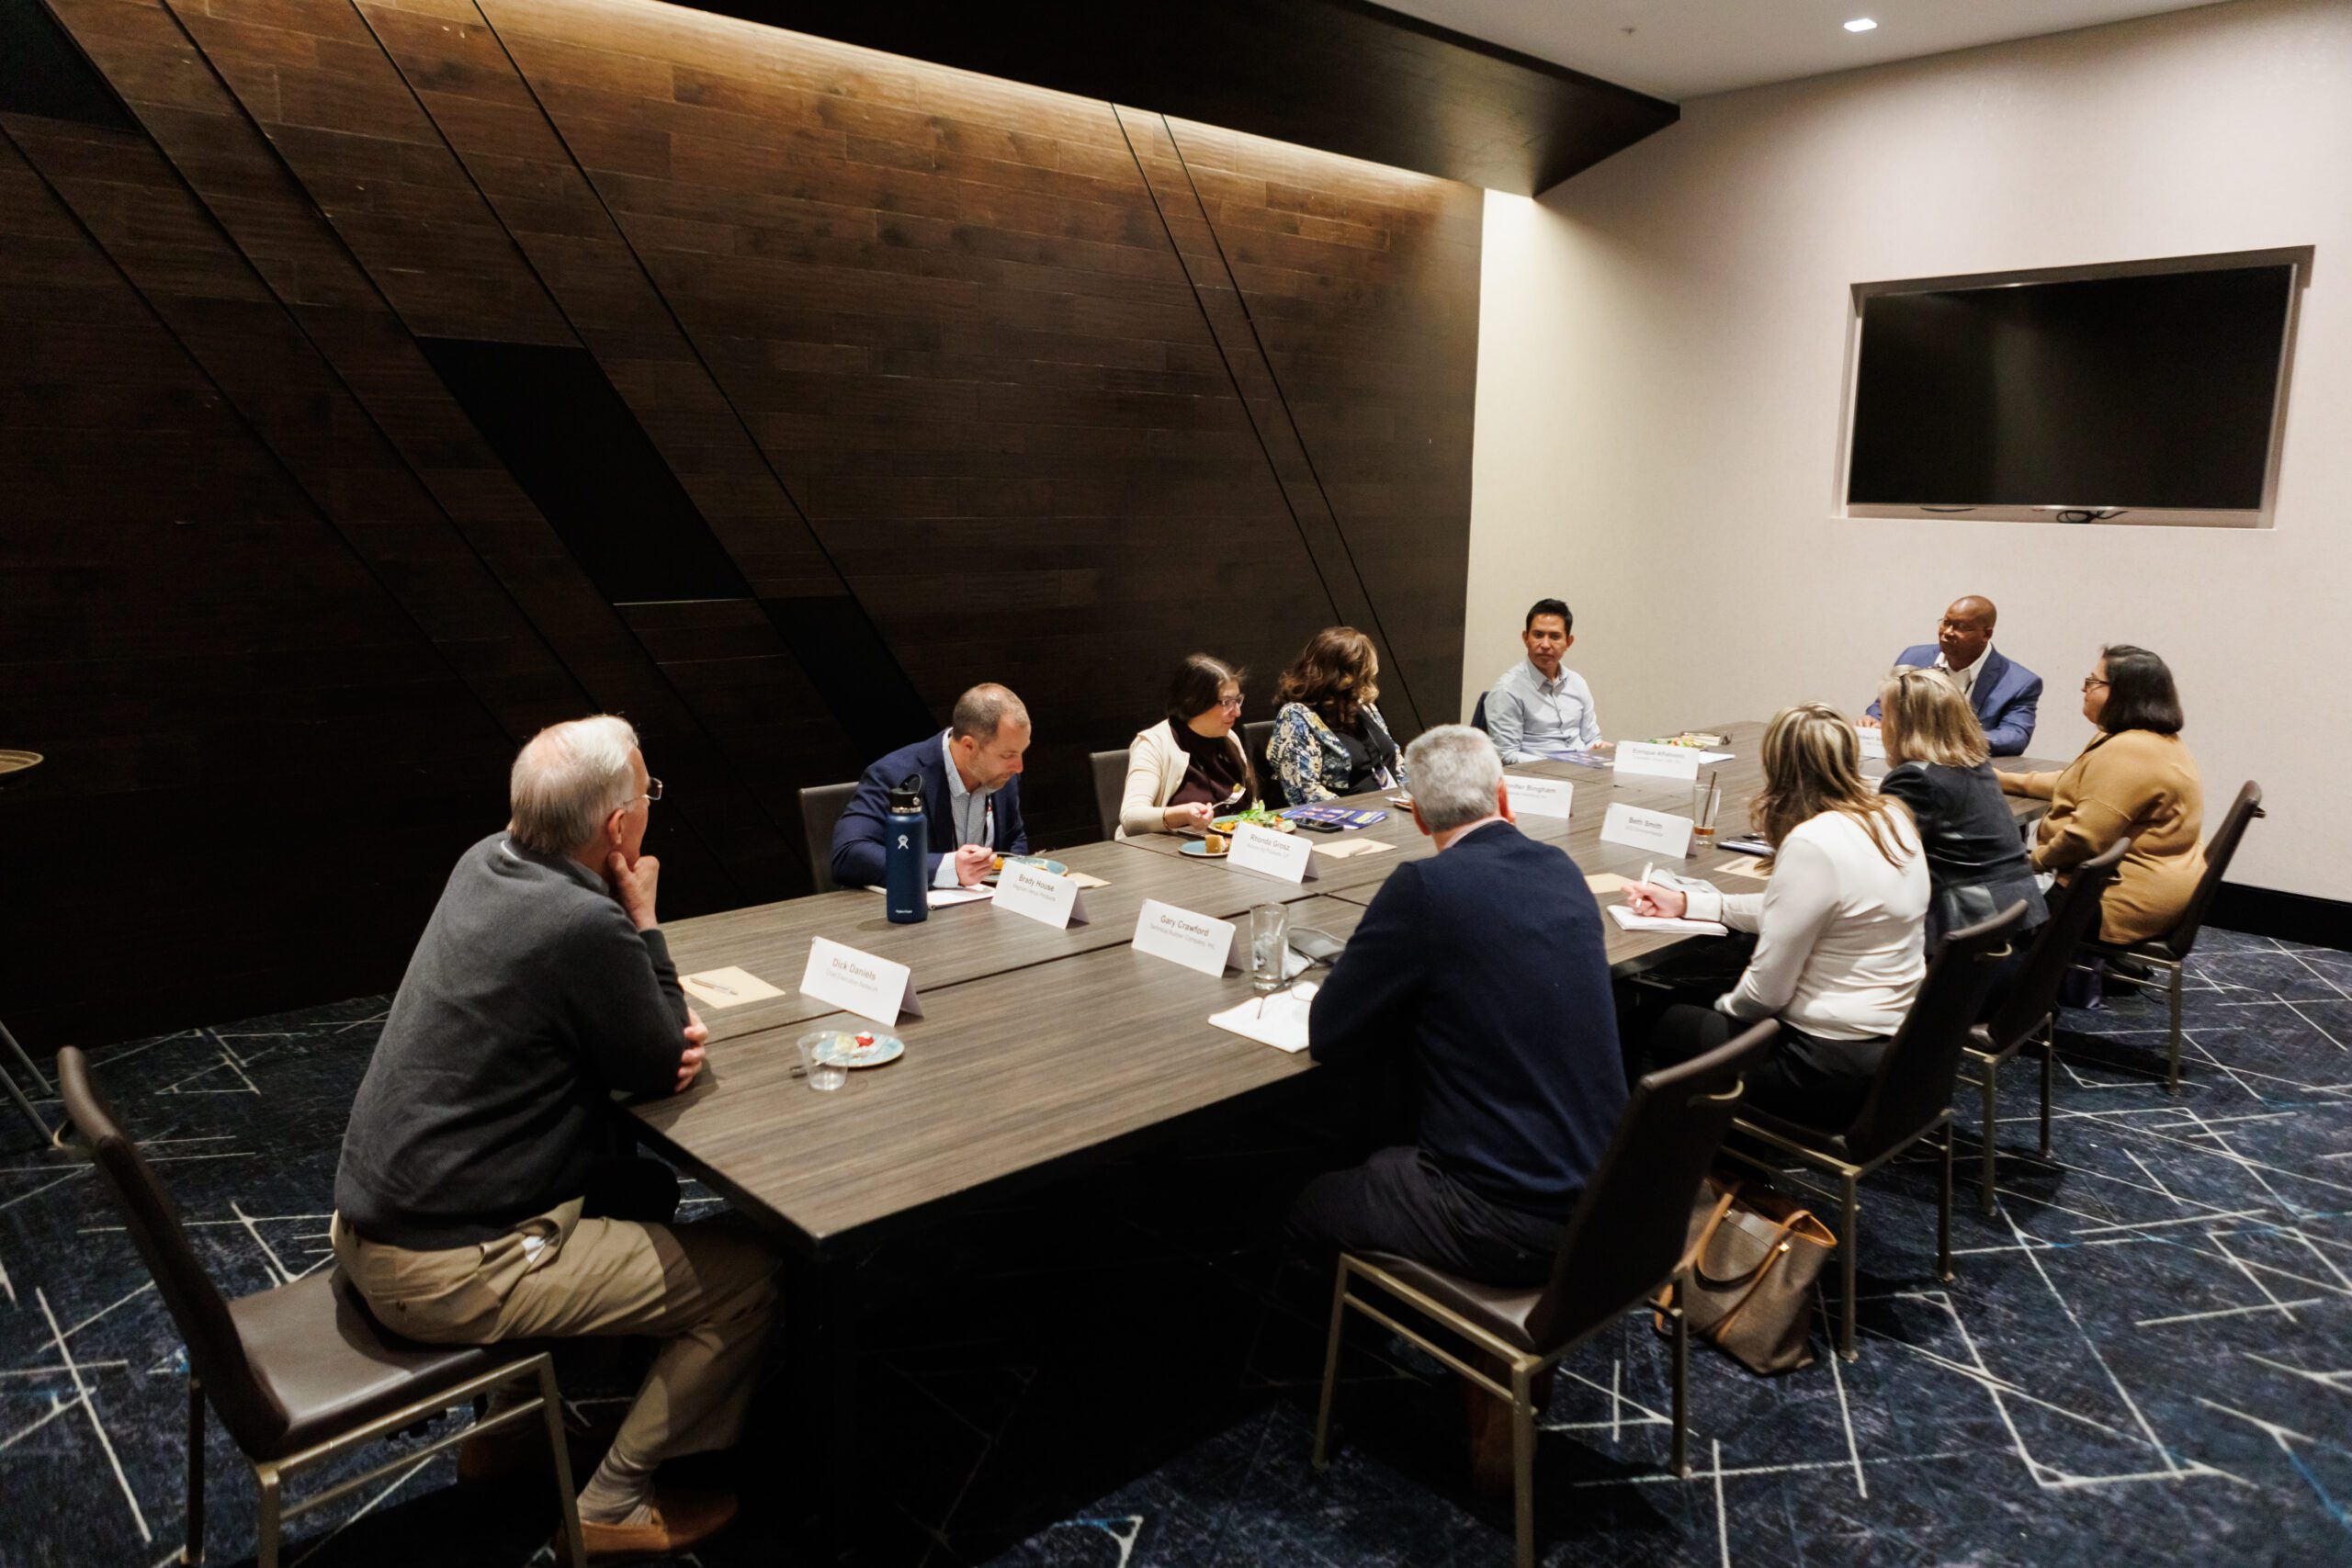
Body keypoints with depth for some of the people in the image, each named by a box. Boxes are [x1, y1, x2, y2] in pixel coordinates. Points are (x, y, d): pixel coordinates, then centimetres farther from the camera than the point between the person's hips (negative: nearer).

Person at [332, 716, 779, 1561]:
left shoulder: (486, 861, 1)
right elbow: (660, 1067, -11)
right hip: (444, 1273, -9)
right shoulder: (585, 925, -27)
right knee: (748, 1272, -2)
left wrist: (669, 1031, -3)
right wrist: (644, 921, -6)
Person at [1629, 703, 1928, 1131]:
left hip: (1837, 1070, -9)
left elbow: (1766, 991, -20)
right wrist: (1685, 902, 16)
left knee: (1659, 1019, 11)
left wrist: (1726, 1006, 2)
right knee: (1709, 991, 27)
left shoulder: (1813, 843, -25)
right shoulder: (1893, 818, 2)